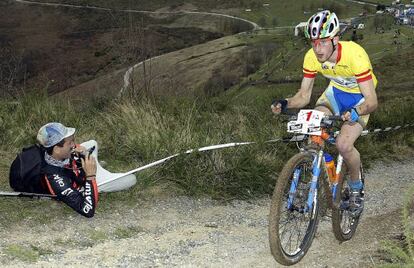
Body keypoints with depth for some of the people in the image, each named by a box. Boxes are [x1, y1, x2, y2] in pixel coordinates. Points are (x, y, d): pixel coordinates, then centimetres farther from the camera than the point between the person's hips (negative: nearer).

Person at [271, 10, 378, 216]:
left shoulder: (354, 55, -35)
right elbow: (304, 95, -13)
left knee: (343, 144, -25)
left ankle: (356, 187, 4)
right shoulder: (312, 57, -21)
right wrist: (286, 104, -33)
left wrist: (356, 112, -55)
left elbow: (372, 101, -34)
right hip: (335, 91, 4)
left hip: (360, 97, -4)